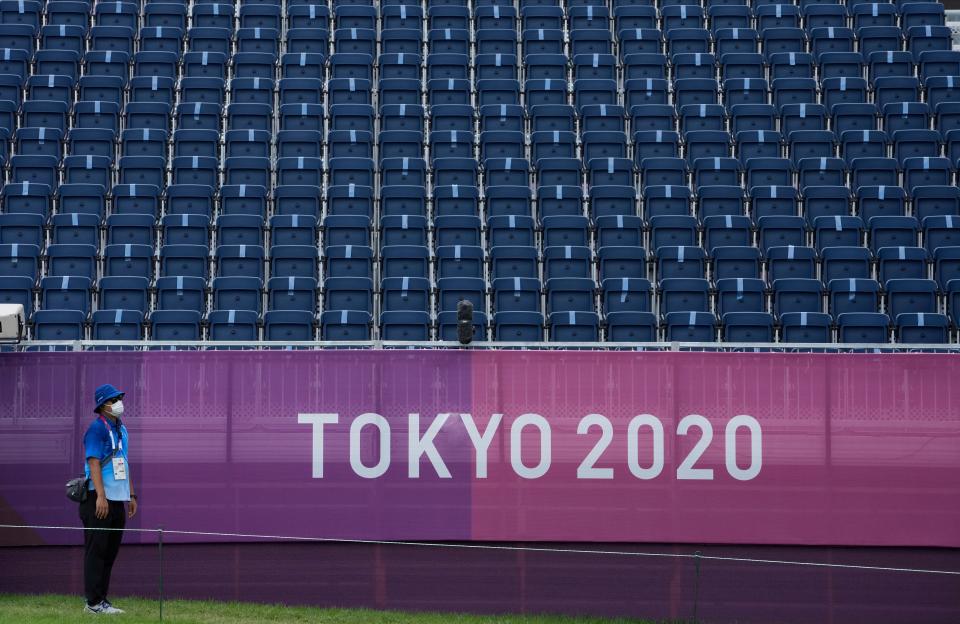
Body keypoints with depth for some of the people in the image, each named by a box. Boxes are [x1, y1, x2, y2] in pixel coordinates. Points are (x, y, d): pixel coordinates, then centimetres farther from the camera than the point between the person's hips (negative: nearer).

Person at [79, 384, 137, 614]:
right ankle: (94, 603, -6)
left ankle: (102, 600, 14)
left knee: (110, 552, 9)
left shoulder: (121, 430, 18)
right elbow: (94, 463, -17)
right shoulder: (96, 429, -10)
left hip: (117, 500, 9)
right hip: (99, 499, -9)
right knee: (96, 550, -7)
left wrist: (131, 495, 20)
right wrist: (100, 496, -24)